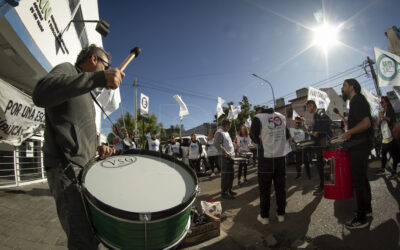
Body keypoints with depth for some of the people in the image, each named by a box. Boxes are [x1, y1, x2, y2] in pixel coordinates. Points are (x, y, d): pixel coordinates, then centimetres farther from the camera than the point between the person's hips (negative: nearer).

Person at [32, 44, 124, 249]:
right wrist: (98, 78, -32)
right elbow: (41, 95, -25)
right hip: (67, 170, -9)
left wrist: (98, 148, 9)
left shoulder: (86, 97, 25)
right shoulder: (67, 69, 0)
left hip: (85, 169, 10)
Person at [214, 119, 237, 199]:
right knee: (225, 175, -5)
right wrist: (225, 152, -25)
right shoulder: (219, 132, -11)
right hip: (224, 157, -10)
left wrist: (233, 152, 18)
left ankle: (229, 190, 29)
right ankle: (224, 193, 4)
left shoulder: (226, 132, 21)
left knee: (231, 174, 16)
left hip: (230, 156, 10)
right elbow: (217, 144, -23)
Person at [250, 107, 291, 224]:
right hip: (280, 156, 4)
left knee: (264, 188, 7)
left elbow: (254, 137, -2)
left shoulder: (258, 118, -8)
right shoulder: (282, 117, 6)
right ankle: (281, 214, 26)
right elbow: (287, 135, 14)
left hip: (265, 158, -4)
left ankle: (264, 216, 17)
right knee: (280, 186, 14)